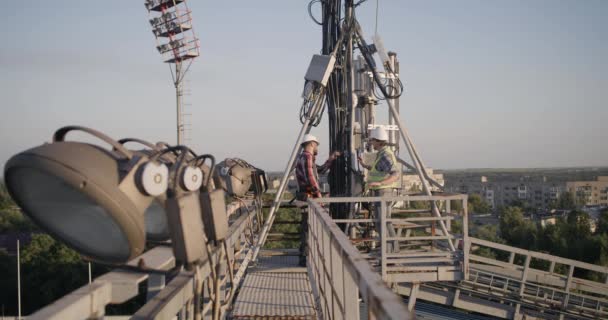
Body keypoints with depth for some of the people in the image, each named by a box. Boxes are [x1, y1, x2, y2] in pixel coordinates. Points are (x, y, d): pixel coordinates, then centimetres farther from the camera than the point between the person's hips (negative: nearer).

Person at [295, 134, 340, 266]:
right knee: (308, 228, -10)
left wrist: (331, 158, 31)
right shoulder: (307, 157, -12)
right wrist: (318, 194, -17)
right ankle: (305, 258, -10)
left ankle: (305, 256, 23)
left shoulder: (305, 157, 20)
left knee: (306, 227, 16)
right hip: (308, 197, -11)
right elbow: (310, 177, -22)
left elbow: (321, 170, 31)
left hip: (307, 197, 11)